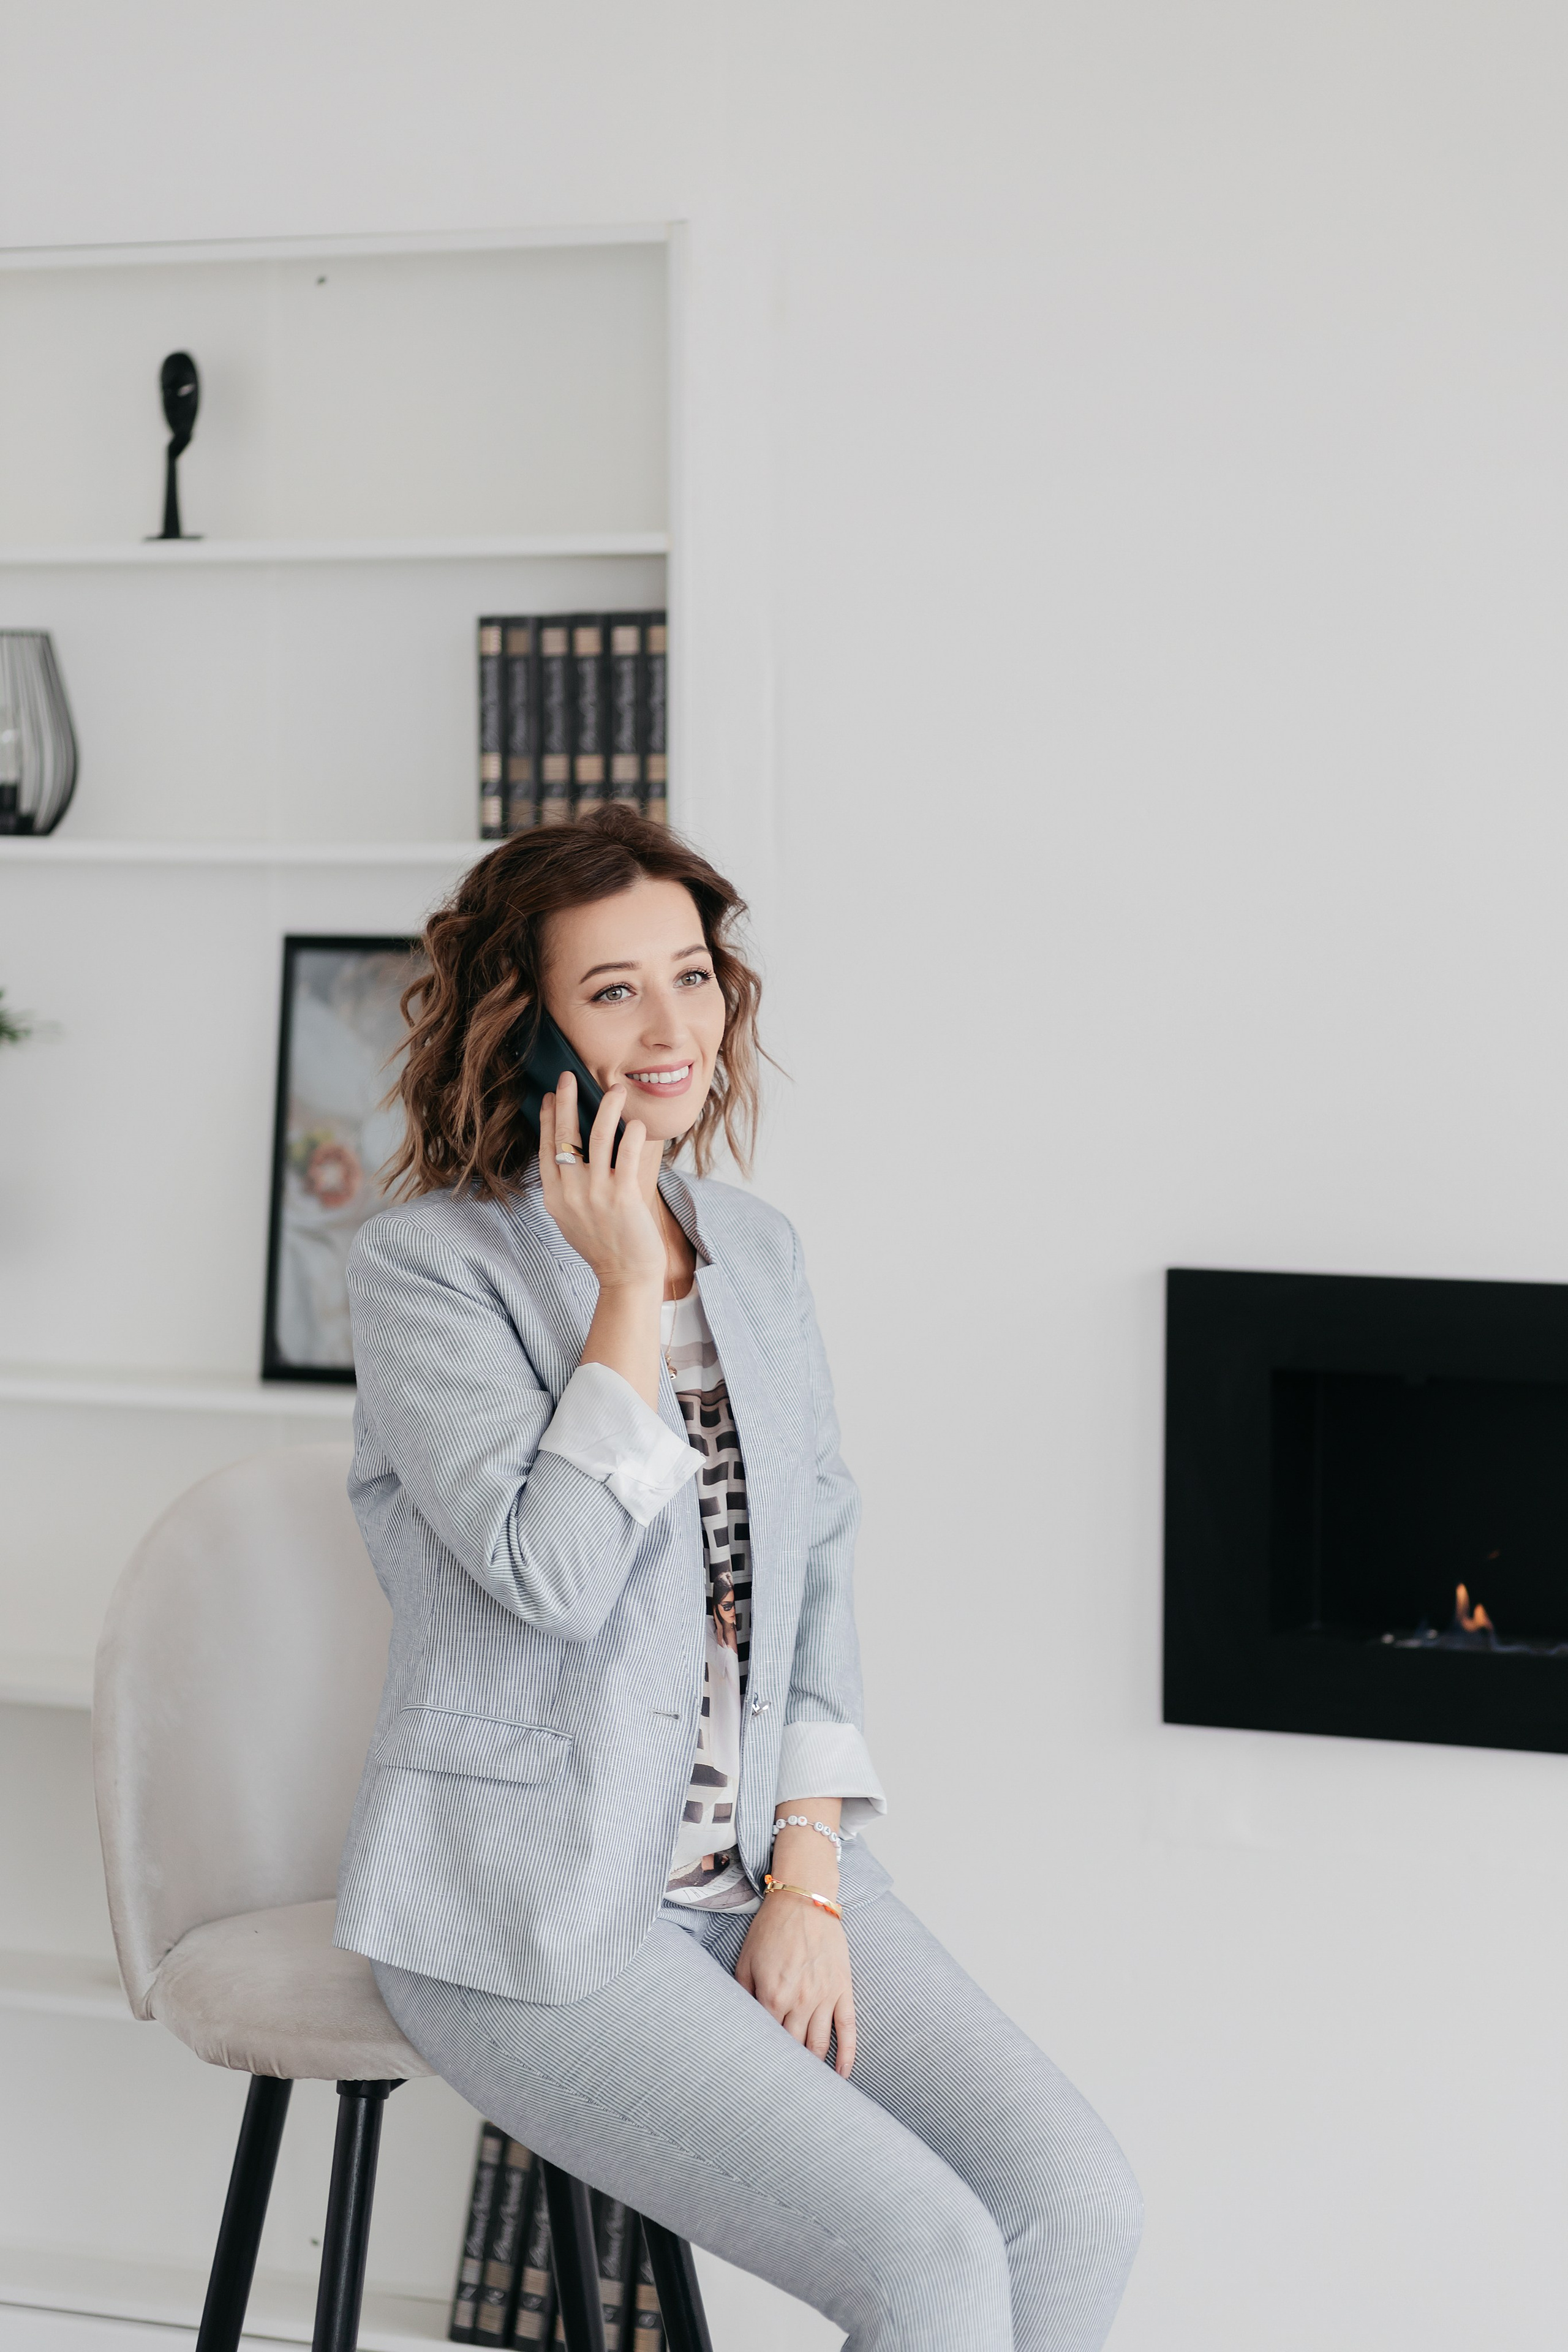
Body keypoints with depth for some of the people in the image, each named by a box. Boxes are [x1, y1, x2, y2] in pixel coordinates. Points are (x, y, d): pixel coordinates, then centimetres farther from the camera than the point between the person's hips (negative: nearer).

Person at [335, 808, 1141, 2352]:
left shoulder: (758, 1251, 10)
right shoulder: (428, 1268, -9)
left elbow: (816, 1568, 10)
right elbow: (556, 1574, -21)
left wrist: (809, 1877, 0)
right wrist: (626, 1284, -17)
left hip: (757, 1870, 6)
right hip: (529, 1907, -6)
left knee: (1077, 2206, -12)